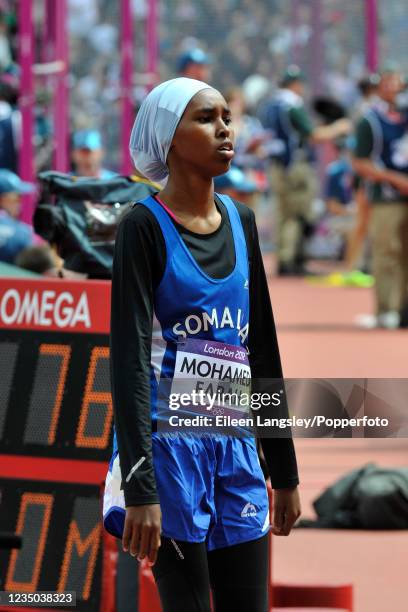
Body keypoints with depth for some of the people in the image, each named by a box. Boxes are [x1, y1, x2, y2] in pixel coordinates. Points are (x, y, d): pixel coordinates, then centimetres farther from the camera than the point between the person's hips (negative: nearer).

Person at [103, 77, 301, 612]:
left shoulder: (241, 222, 13)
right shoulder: (146, 226, -6)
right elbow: (129, 357, -12)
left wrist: (285, 470, 19)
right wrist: (141, 489, -20)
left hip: (235, 446, 6)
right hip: (169, 441, -6)